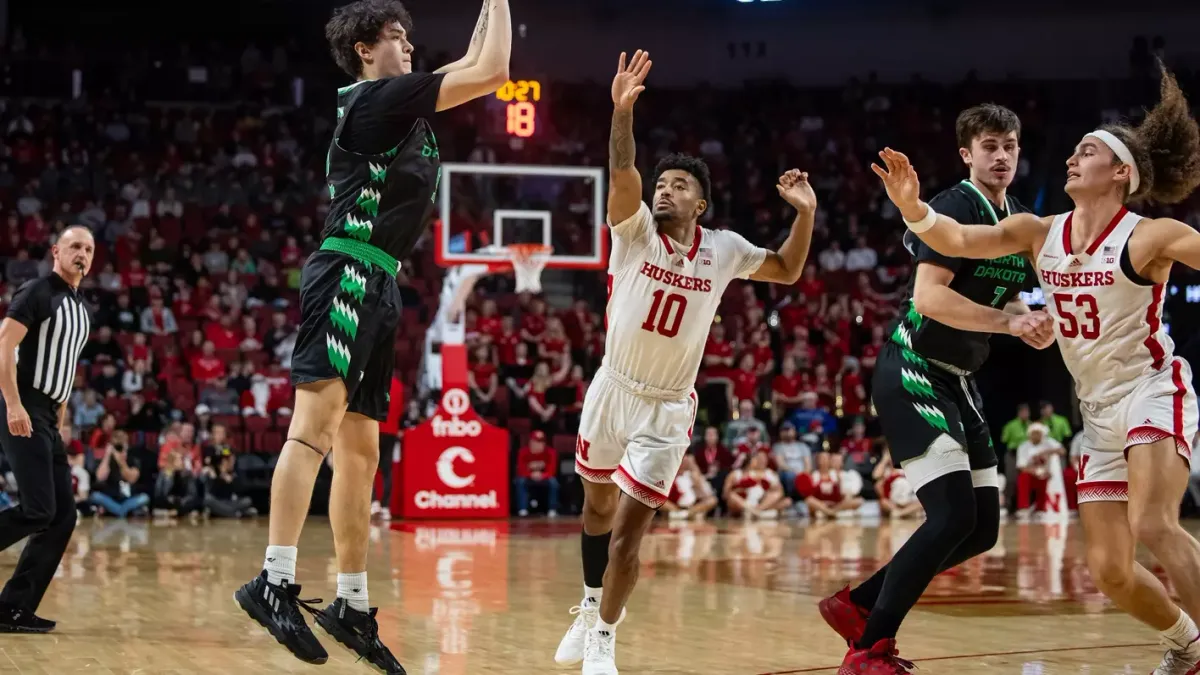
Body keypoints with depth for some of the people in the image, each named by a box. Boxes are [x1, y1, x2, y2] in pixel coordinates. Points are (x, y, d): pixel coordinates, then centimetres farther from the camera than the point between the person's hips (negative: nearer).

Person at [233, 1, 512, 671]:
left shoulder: (399, 103, 21)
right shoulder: (377, 98, -5)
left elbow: (475, 65, 35)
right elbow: (491, 73, -9)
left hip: (375, 289, 10)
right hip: (349, 274, -10)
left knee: (360, 450, 9)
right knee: (318, 420, -20)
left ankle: (353, 605, 12)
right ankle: (276, 581, -29)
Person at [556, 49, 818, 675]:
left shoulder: (722, 250, -3)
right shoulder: (635, 229, -10)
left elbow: (786, 271, 12)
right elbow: (620, 173, -28)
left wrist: (805, 214, -5)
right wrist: (623, 110, -46)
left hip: (667, 409, -1)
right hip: (612, 389, 1)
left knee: (627, 528, -9)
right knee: (598, 506, 19)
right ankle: (591, 607, 43)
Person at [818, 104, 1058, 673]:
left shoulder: (1021, 222, 13)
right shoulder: (956, 207, -14)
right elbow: (928, 296, -24)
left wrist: (1034, 324, 0)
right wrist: (1009, 321, -25)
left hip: (958, 382, 9)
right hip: (912, 373, -9)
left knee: (983, 527, 7)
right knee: (953, 516, -19)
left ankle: (854, 606, 19)